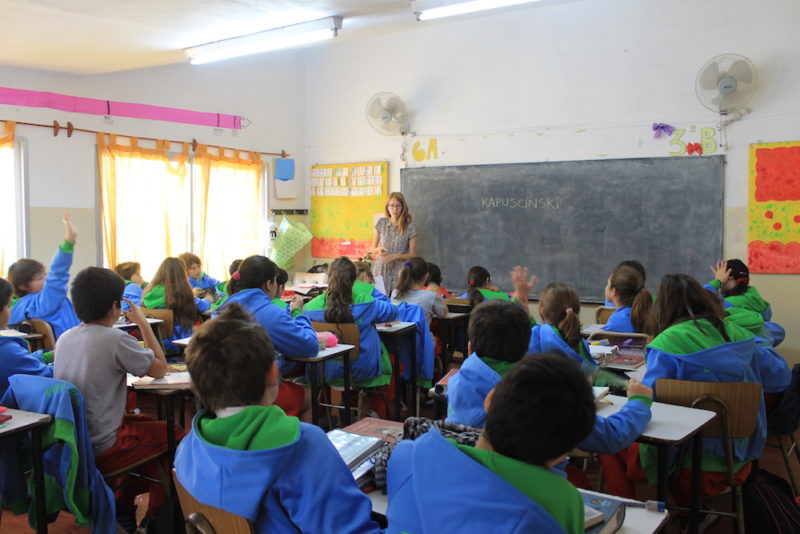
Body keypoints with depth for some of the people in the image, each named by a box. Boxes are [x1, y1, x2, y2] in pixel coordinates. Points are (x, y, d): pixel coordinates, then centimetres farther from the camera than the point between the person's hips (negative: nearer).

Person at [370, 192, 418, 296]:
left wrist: (396, 256, -14)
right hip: (381, 270, 2)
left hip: (399, 272, -2)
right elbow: (372, 248, 13)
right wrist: (378, 250, -9)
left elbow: (412, 254, 1)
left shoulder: (410, 227, -1)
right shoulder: (381, 223, 6)